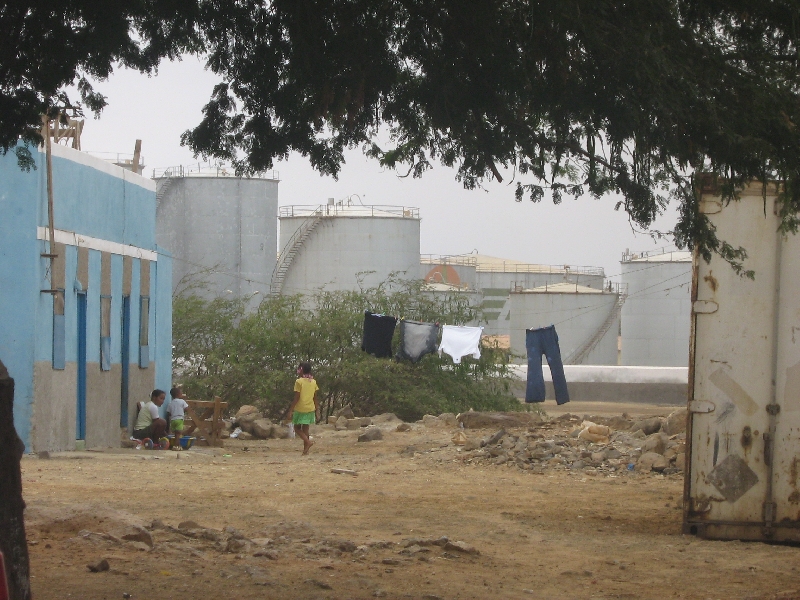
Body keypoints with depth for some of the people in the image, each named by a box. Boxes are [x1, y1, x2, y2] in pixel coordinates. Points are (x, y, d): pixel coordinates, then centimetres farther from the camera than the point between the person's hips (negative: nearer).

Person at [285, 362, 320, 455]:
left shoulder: (299, 382, -12)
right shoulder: (313, 382, 5)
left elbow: (297, 398, -14)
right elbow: (315, 398, 8)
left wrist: (291, 410, -9)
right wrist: (317, 410, 15)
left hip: (300, 409, -5)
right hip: (310, 409, 5)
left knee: (297, 428, 7)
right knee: (305, 429, 11)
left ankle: (308, 441, -17)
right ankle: (305, 450, 7)